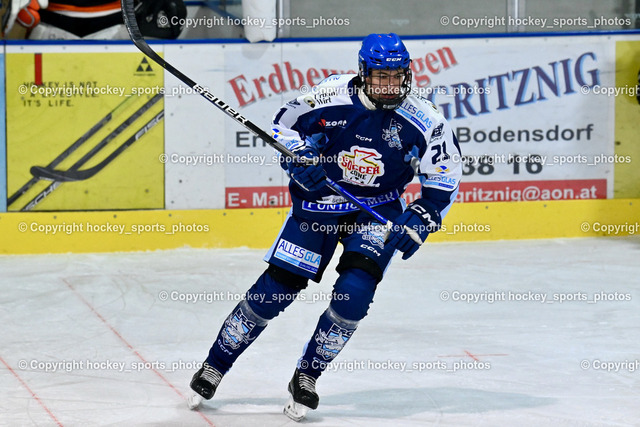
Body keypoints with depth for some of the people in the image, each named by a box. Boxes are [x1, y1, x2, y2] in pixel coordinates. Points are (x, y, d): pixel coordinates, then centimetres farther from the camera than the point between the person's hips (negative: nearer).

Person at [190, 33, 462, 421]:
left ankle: (306, 378, -2)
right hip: (320, 199, 0)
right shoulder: (332, 96, -16)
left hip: (378, 209, 0)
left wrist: (421, 218, -15)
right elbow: (284, 125, -1)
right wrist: (298, 157, -19)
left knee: (354, 291, -20)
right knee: (275, 288, -3)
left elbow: (445, 174, -4)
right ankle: (214, 368, 13)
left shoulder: (424, 120, -15)